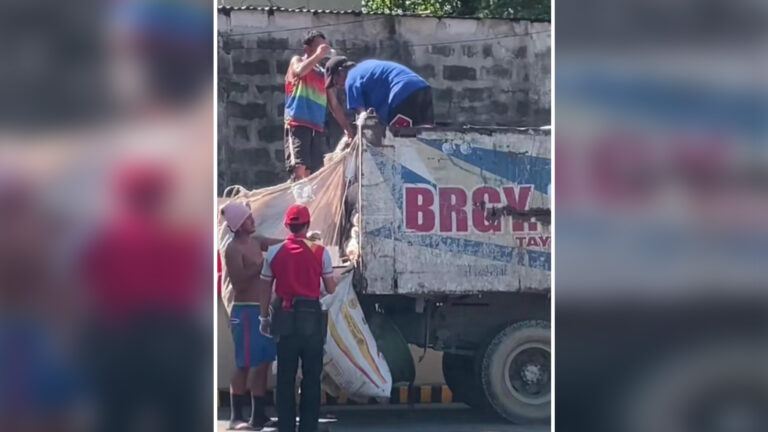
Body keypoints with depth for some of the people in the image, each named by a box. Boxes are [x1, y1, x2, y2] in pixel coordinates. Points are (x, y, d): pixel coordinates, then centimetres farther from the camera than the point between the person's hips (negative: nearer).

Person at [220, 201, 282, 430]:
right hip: (246, 310, -8)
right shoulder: (233, 249, -13)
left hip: (263, 309, 8)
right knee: (245, 364, -6)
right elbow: (238, 283, -19)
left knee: (263, 362, 10)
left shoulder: (256, 241, 12)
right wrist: (261, 265, -21)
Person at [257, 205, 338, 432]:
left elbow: (265, 288, 4)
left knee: (285, 375, 8)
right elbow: (330, 289, -1)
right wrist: (336, 280, 21)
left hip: (284, 316, 2)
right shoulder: (319, 252, -6)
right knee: (311, 375, 7)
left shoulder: (274, 252, 0)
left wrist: (264, 316, 15)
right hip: (311, 315, -2)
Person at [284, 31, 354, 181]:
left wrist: (347, 128, 16)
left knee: (314, 173, -1)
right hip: (297, 124, -6)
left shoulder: (323, 74, 21)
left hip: (316, 128, 6)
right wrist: (318, 55, -12)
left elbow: (334, 104, 23)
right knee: (300, 168, -20)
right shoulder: (297, 61, 8)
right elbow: (299, 71, -19)